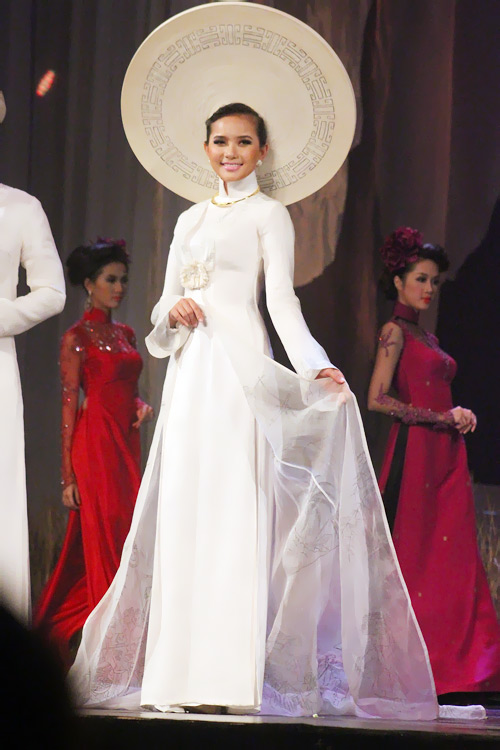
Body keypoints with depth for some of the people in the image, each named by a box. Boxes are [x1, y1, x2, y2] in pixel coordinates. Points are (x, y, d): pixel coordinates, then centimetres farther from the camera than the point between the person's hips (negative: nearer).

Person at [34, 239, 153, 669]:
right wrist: (68, 475, -12)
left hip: (127, 445, 7)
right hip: (95, 444, -7)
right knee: (103, 541, -7)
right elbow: (69, 404, -8)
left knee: (123, 538, 6)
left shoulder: (125, 334, 16)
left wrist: (141, 405, 2)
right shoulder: (77, 337, -5)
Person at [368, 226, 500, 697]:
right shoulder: (396, 331, -3)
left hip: (445, 456, 8)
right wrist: (442, 417, -11)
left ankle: (454, 666, -2)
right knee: (413, 557, -8)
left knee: (454, 560, 0)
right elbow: (378, 399, -12)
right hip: (414, 451, -8)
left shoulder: (427, 337, 22)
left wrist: (459, 417, 2)